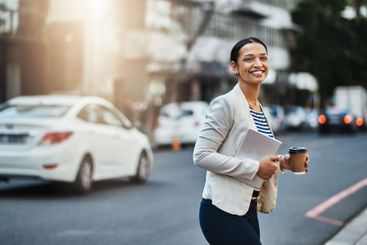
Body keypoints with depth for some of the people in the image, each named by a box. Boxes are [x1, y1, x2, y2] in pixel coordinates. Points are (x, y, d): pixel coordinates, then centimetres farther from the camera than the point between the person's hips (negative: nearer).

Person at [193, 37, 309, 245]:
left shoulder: (260, 108, 12)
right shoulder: (226, 103, -13)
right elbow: (201, 155, -20)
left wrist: (282, 163, 2)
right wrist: (255, 167, -20)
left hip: (248, 210, 8)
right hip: (223, 212, -8)